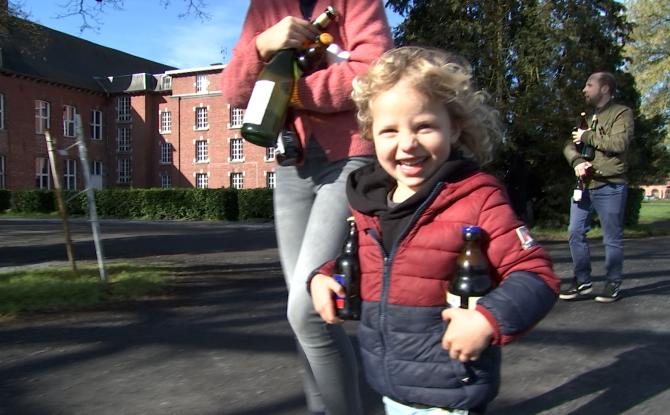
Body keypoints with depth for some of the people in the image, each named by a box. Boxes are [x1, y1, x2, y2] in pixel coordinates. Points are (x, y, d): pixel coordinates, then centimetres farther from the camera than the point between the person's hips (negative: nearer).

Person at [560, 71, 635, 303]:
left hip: (609, 187, -6)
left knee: (612, 239, 2)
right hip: (583, 186, 7)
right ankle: (582, 281, 14)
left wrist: (587, 137, -9)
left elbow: (619, 143, -19)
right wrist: (577, 162, -10)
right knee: (575, 233, 4)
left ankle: (613, 284, 15)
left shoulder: (621, 114, -2)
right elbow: (569, 146, 12)